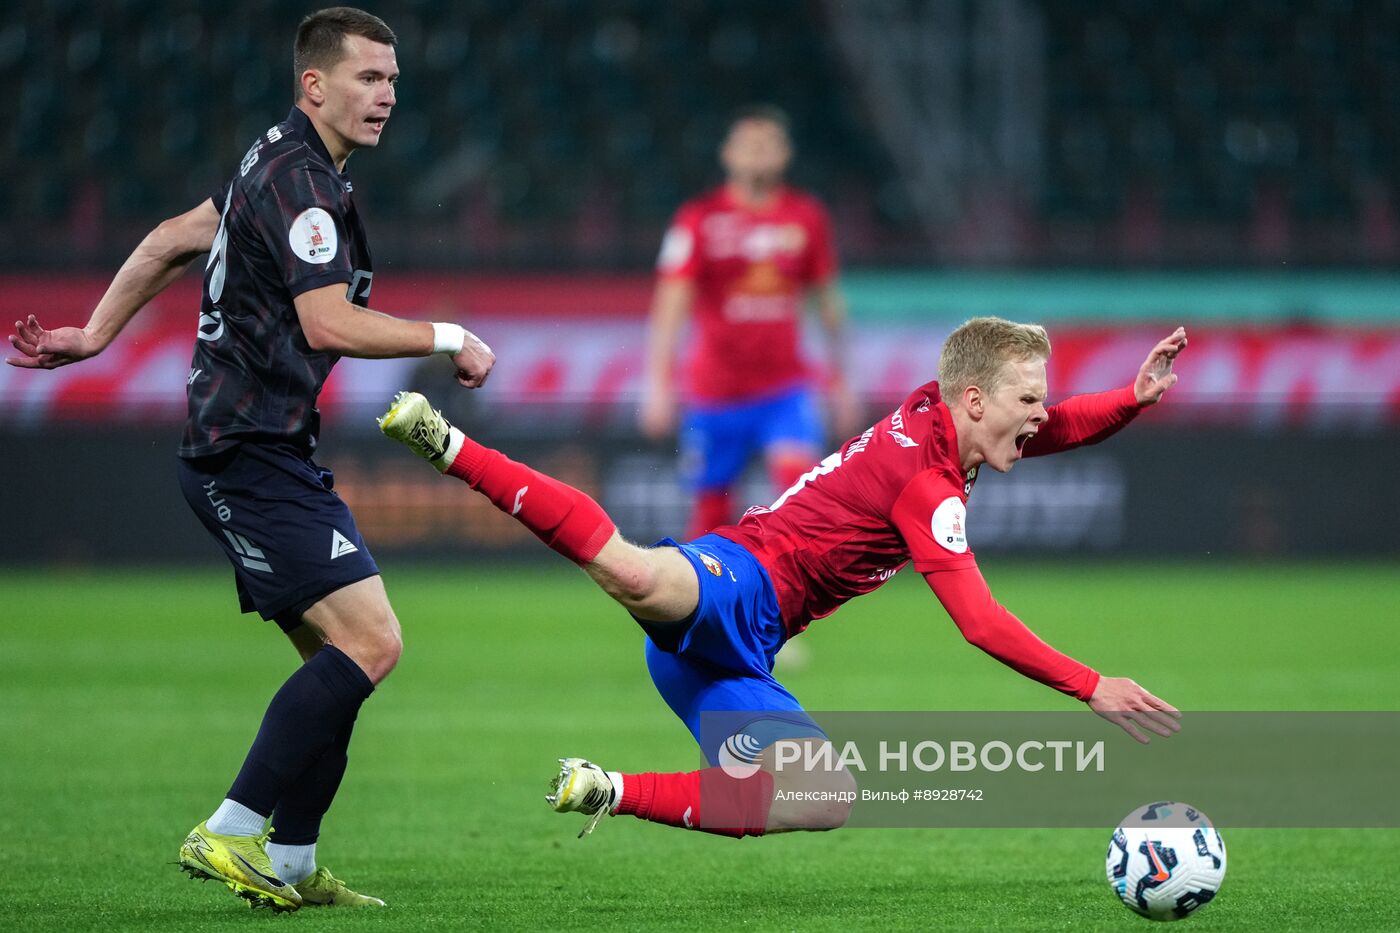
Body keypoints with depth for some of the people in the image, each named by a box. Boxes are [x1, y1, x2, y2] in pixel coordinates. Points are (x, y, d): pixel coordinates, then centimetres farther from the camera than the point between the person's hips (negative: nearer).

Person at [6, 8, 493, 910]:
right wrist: (449, 339, -12)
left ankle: (289, 864, 10)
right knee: (370, 641, -19)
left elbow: (171, 241, 26)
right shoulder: (302, 181, -14)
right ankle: (229, 835, -18)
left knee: (335, 657, 9)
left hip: (266, 454, 11)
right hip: (252, 453, -11)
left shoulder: (281, 167, 17)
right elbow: (329, 324, -22)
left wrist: (95, 333, 30)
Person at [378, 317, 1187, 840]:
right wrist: (1092, 688, -10)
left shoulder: (937, 416, 19)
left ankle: (612, 794, 5)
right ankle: (451, 448, -33)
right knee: (636, 574, -44)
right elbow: (981, 623, -13)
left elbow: (1053, 430, 36)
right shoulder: (929, 484, -9)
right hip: (737, 582, -10)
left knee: (830, 801, 3)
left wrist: (1136, 397, 17)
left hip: (739, 656, 10)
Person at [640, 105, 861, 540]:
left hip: (784, 389, 1)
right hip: (715, 391, -1)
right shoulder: (700, 218, -5)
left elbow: (828, 301, 15)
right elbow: (670, 306, -10)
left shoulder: (807, 216, 5)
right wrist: (658, 386, -19)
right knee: (711, 512, 4)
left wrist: (839, 379, 16)